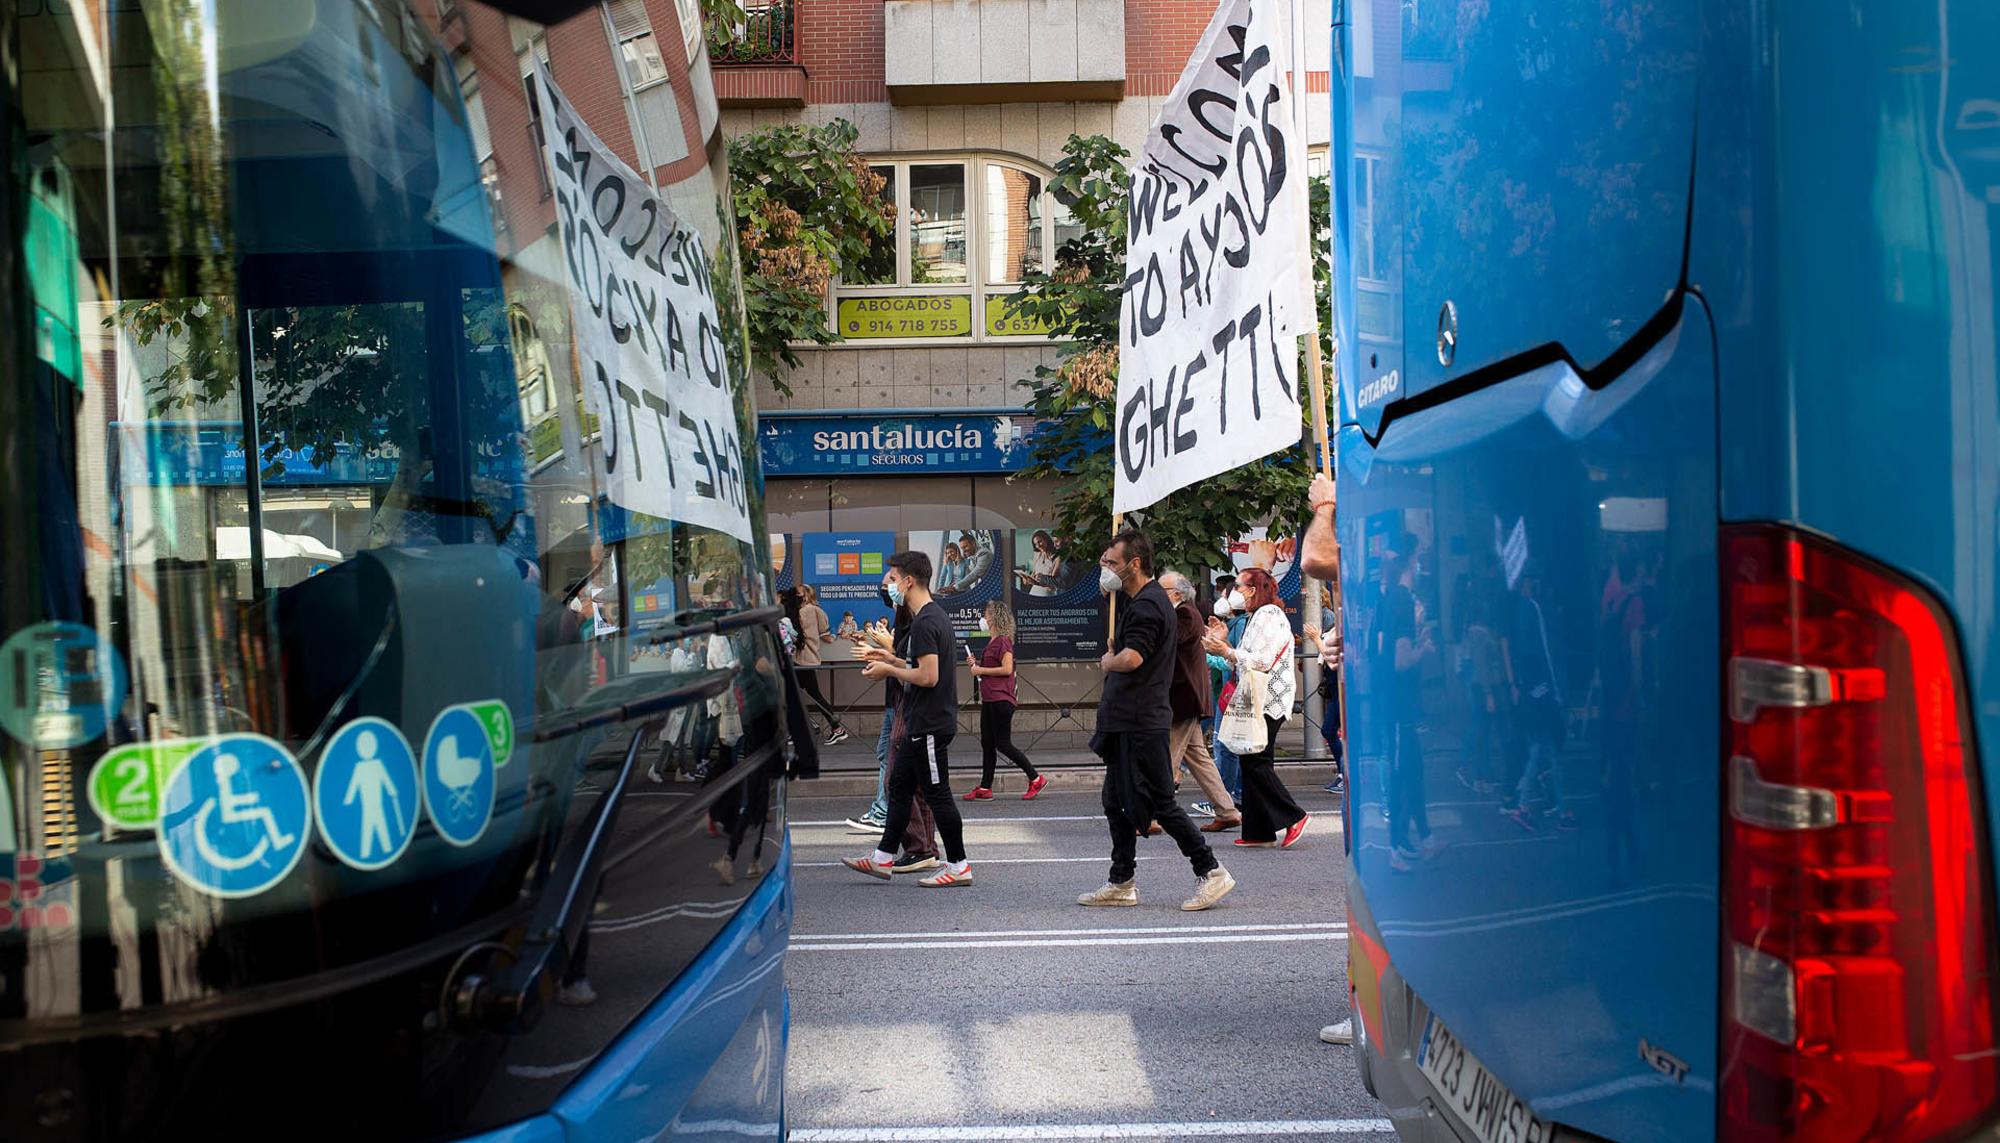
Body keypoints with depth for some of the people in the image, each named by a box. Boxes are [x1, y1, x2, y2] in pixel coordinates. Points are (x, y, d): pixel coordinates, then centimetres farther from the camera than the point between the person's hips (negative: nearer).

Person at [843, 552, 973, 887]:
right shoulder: (935, 615, 14)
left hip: (929, 725, -11)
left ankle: (958, 866, 5)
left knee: (937, 793, -3)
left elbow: (928, 676, -25)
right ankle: (883, 858, 23)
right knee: (899, 786, 15)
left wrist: (890, 670, -12)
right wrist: (893, 659, 15)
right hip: (921, 723, 11)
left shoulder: (925, 623, -19)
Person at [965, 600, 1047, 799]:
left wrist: (981, 670, -14)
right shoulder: (993, 641, 17)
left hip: (1001, 699, -10)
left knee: (1003, 744, -7)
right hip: (989, 699, 10)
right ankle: (985, 788, 13)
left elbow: (1006, 669, -21)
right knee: (987, 743, 9)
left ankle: (1036, 779, 2)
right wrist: (976, 663, 11)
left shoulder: (1003, 640, -13)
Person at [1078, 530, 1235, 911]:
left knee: (1159, 803, -5)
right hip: (1126, 721, 11)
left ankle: (1211, 872, 3)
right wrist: (1106, 569, 15)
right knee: (1117, 804, 14)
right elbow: (1106, 590, 36)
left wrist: (1107, 662, -9)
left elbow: (1131, 659, -30)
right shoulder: (1135, 599, 14)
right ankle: (1121, 884, 20)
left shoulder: (1148, 605, -18)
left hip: (1142, 723, -11)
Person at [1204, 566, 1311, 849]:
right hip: (1258, 702, 10)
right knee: (1251, 763, 7)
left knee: (1255, 763, -11)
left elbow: (1262, 661, -19)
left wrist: (1227, 651, -13)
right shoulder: (1257, 616, 22)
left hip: (1268, 702, -10)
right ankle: (1259, 832, 8)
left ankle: (1293, 817, -6)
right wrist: (1224, 648, 12)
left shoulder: (1269, 614, -10)